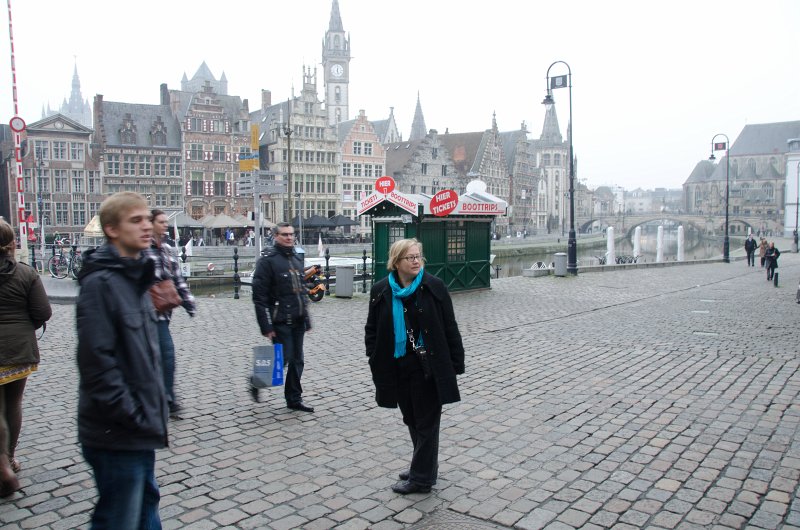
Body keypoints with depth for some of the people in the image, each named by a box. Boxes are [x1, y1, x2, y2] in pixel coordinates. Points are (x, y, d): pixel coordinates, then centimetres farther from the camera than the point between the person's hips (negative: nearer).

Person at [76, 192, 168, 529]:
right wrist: (134, 418, -18)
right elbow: (98, 363, -23)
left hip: (140, 427, 9)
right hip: (117, 435, -9)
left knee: (146, 502, 22)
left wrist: (150, 413, 13)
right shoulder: (100, 283, -18)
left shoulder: (134, 277, 10)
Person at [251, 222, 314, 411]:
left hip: (297, 321, 7)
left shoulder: (296, 260, 15)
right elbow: (259, 296, -14)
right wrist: (266, 326, -17)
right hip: (280, 322, -7)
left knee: (297, 361, 10)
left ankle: (294, 399, 21)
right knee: (283, 358, -4)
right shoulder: (267, 260, -10)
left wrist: (307, 319, 16)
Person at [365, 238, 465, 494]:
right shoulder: (380, 291, 0)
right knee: (412, 420, 17)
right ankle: (424, 466, 35)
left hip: (428, 366, -4)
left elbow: (449, 327, -5)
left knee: (426, 423, 4)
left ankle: (421, 478, 15)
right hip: (397, 366, 4)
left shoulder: (434, 287, -8)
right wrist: (375, 360, 0)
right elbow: (372, 329, 8)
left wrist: (456, 362, -5)